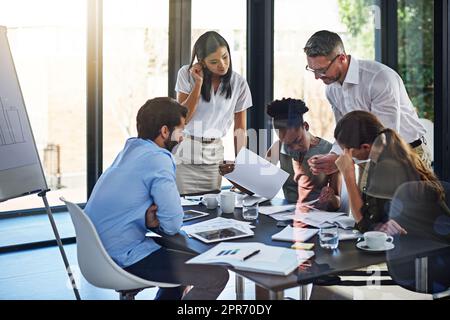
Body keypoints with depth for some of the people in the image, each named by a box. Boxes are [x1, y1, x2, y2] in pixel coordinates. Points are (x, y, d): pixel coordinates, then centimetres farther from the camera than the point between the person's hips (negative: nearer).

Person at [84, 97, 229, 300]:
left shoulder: (129, 150, 12)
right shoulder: (157, 159, -16)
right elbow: (173, 225, -17)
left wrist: (149, 218, -3)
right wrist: (153, 219, 2)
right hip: (124, 257, -10)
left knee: (183, 257, 28)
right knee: (217, 276, -9)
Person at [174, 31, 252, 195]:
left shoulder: (239, 84, -1)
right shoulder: (187, 74, -5)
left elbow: (240, 129, 4)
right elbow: (182, 118, -9)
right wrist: (198, 84, -15)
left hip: (214, 156, 2)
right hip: (184, 154, -2)